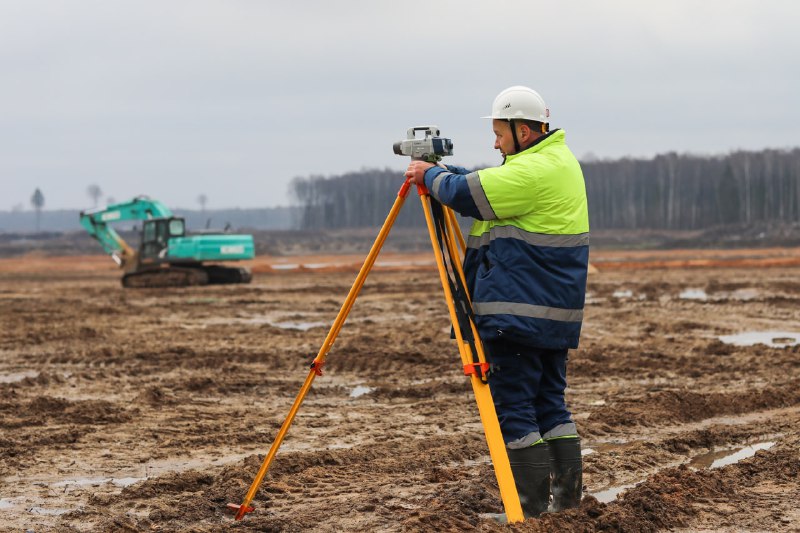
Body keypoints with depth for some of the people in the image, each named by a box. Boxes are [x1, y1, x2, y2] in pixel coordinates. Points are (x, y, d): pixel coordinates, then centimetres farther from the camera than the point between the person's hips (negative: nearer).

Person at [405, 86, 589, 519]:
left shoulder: (534, 170, -17)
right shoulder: (557, 159, 17)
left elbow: (470, 194, -18)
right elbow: (488, 182, 20)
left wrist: (431, 175, 0)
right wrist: (438, 173, 8)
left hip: (519, 314, -10)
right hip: (555, 313, 10)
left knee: (513, 404, -5)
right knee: (549, 400, 14)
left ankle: (531, 503, -5)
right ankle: (567, 492, 14)